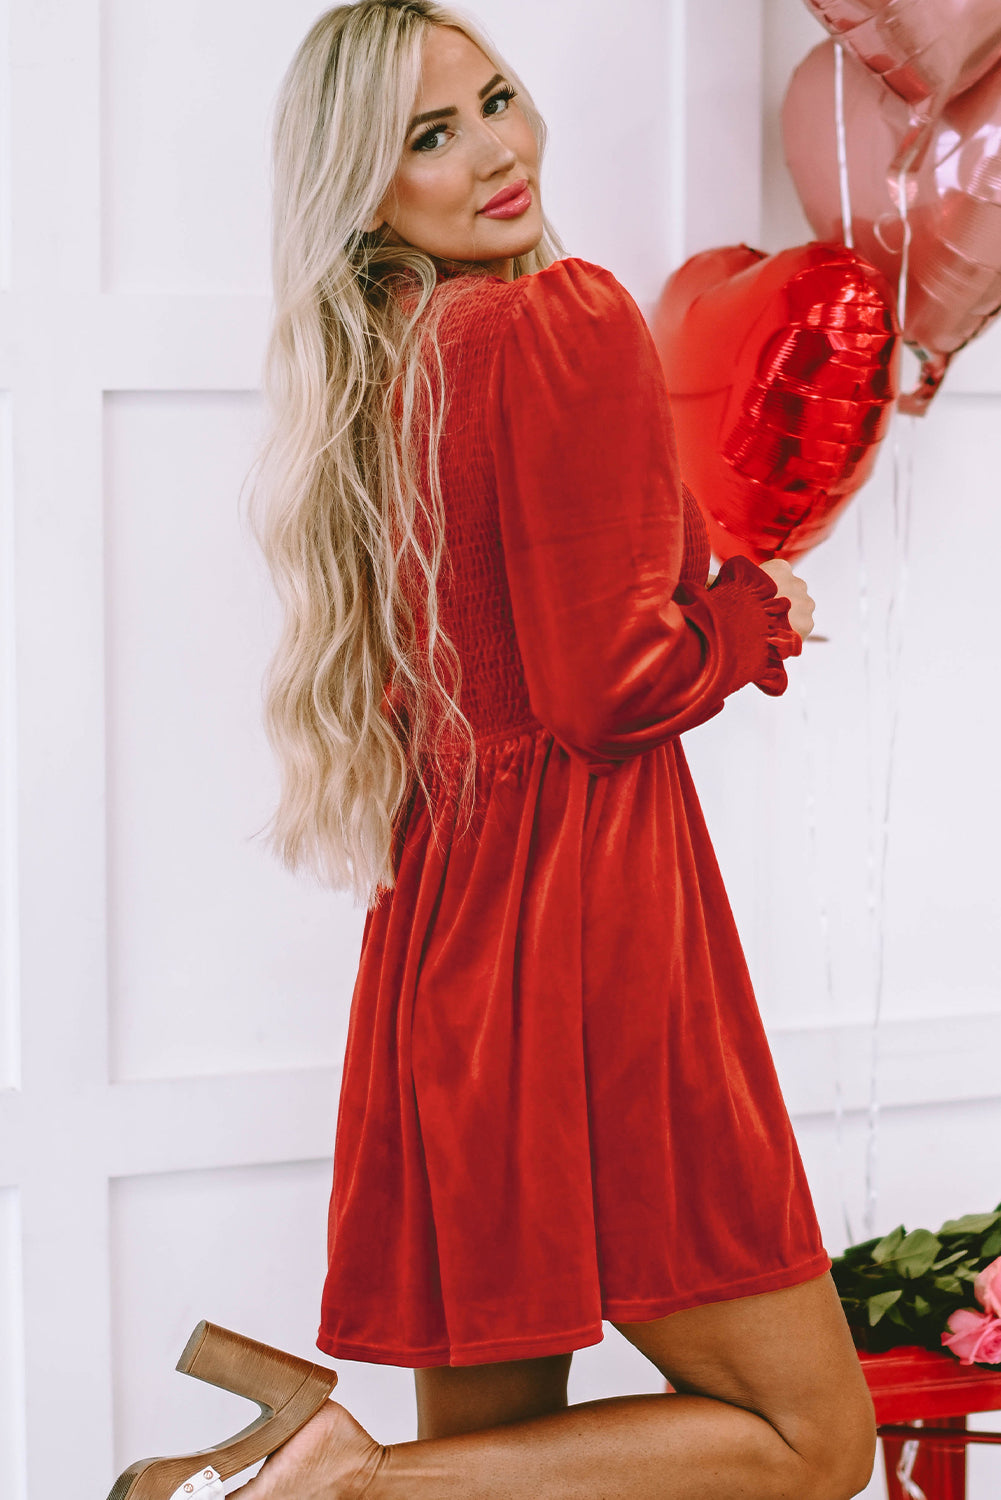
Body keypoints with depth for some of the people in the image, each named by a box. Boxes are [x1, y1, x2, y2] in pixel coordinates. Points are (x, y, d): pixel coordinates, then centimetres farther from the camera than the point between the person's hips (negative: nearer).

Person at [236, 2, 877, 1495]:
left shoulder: (375, 368, 12)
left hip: (441, 921, 9)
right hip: (586, 915, -9)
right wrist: (754, 610, 2)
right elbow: (608, 688, -16)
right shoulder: (570, 321, -12)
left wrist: (713, 589, 13)